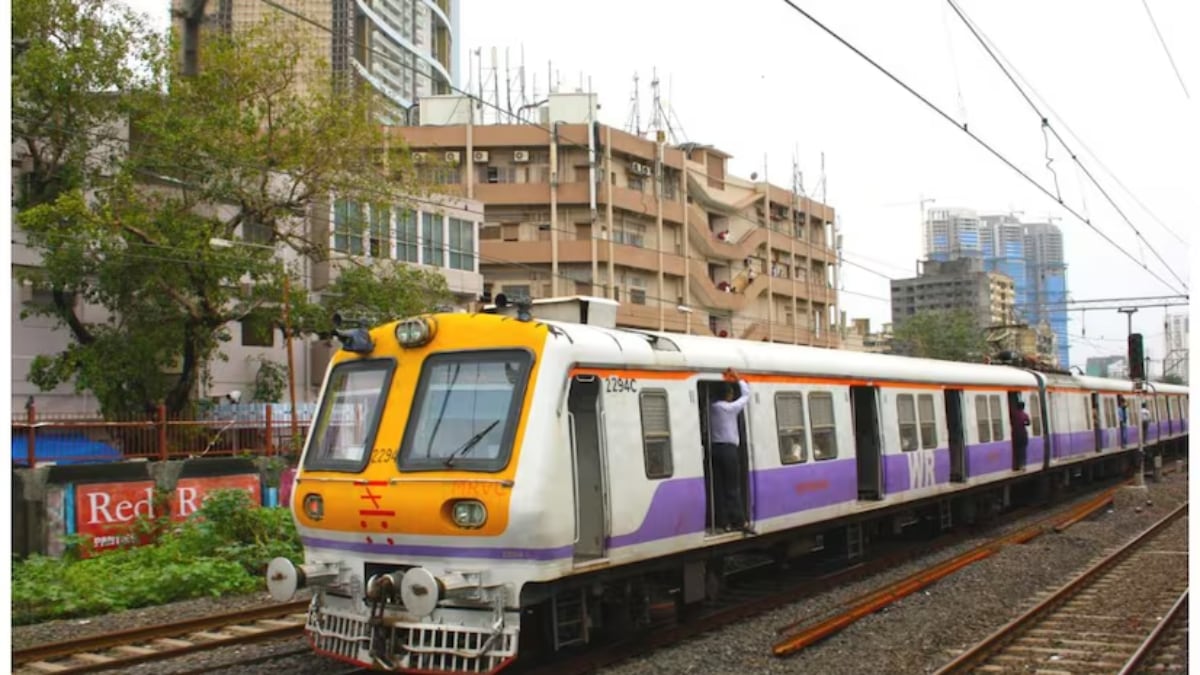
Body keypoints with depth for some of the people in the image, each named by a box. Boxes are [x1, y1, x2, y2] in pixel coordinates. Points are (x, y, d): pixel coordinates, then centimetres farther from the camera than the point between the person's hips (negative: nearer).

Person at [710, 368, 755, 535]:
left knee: (718, 487, 4)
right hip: (728, 449, -5)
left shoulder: (711, 409, 7)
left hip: (714, 449, 5)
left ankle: (722, 522, 6)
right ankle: (739, 521, 1)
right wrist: (738, 379, 10)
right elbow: (746, 395, 1)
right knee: (732, 487, -2)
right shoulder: (730, 408, -8)